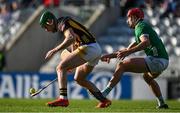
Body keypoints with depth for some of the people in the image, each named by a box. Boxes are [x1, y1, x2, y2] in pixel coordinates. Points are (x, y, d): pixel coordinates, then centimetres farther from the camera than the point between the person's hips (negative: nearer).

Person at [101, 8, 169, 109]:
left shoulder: (140, 26, -3)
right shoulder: (144, 27, 28)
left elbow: (146, 43, -25)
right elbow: (128, 49, 33)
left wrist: (128, 52, -31)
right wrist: (111, 55, 29)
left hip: (156, 60, -10)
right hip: (164, 60, 10)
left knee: (122, 65, -11)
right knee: (148, 77, 40)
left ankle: (105, 93, -19)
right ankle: (162, 103, 35)